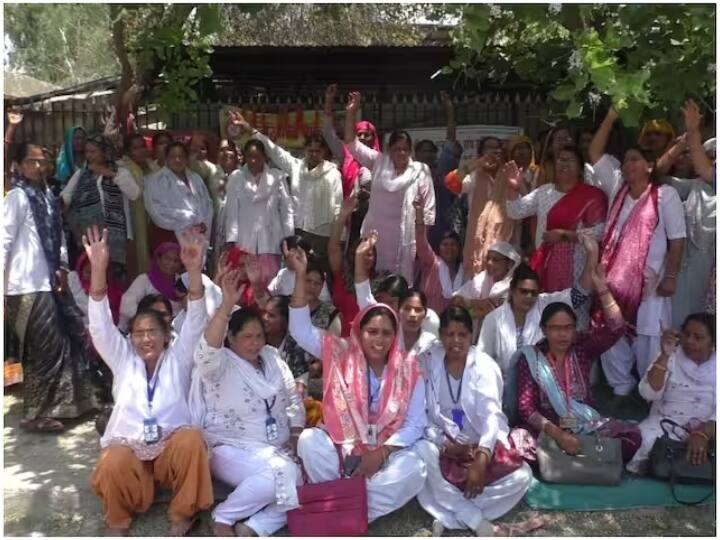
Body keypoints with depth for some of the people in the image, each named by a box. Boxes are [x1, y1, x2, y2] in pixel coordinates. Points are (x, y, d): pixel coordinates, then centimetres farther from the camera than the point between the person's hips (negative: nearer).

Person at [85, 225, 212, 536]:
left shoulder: (177, 359, 8)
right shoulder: (123, 360, 11)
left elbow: (195, 324, -7)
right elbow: (101, 326, -4)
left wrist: (194, 271, -24)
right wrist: (98, 270, -20)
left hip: (172, 446, 0)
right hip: (127, 447, 0)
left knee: (192, 440, -34)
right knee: (114, 465, -34)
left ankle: (181, 518, -11)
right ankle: (118, 523, -2)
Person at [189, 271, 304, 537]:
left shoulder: (272, 358, 8)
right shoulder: (219, 365, -10)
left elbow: (293, 400, 14)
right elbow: (207, 351, -36)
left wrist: (297, 435, 0)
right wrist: (227, 304, -45)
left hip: (277, 450, 6)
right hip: (233, 450, -6)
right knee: (283, 473, -31)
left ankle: (255, 527, -15)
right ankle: (223, 516, -11)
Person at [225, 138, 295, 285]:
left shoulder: (277, 176, 5)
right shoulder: (235, 177, 6)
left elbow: (287, 209, 7)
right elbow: (232, 210, 5)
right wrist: (231, 240, -2)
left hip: (270, 239, 0)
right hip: (244, 239, 0)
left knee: (269, 282, -7)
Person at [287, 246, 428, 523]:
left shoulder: (408, 370, -2)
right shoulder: (341, 354, -2)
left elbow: (415, 424, -4)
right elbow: (301, 330, -12)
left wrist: (381, 453, -19)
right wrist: (300, 275, -20)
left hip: (388, 451, 0)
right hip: (342, 448, 0)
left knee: (413, 469, -30)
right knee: (309, 440, -29)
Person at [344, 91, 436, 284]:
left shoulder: (420, 170, 2)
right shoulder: (379, 163, 6)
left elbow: (429, 206, 4)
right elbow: (352, 144, 4)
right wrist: (351, 112, -5)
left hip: (404, 237, -1)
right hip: (375, 234, 2)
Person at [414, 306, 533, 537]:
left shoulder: (484, 366, -9)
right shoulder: (429, 363, -4)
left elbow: (491, 415, -22)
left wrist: (481, 459, -38)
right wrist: (444, 444, -23)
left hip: (483, 446, 0)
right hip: (445, 445, 0)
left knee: (521, 476, -24)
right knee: (422, 452, -32)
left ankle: (448, 516, -18)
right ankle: (474, 518, -22)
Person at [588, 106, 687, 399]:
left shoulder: (665, 194, -4)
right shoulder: (616, 188, 9)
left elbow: (677, 239, -5)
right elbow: (595, 153, 7)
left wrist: (671, 276, -11)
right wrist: (611, 116, 2)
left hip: (648, 282, -5)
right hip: (612, 279, 5)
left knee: (647, 343, 0)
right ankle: (621, 388, 26)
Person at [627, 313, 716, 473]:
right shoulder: (671, 358, 5)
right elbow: (649, 394, -11)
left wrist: (702, 434, -30)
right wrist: (665, 356, -19)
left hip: (707, 431, 0)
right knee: (641, 442, -30)